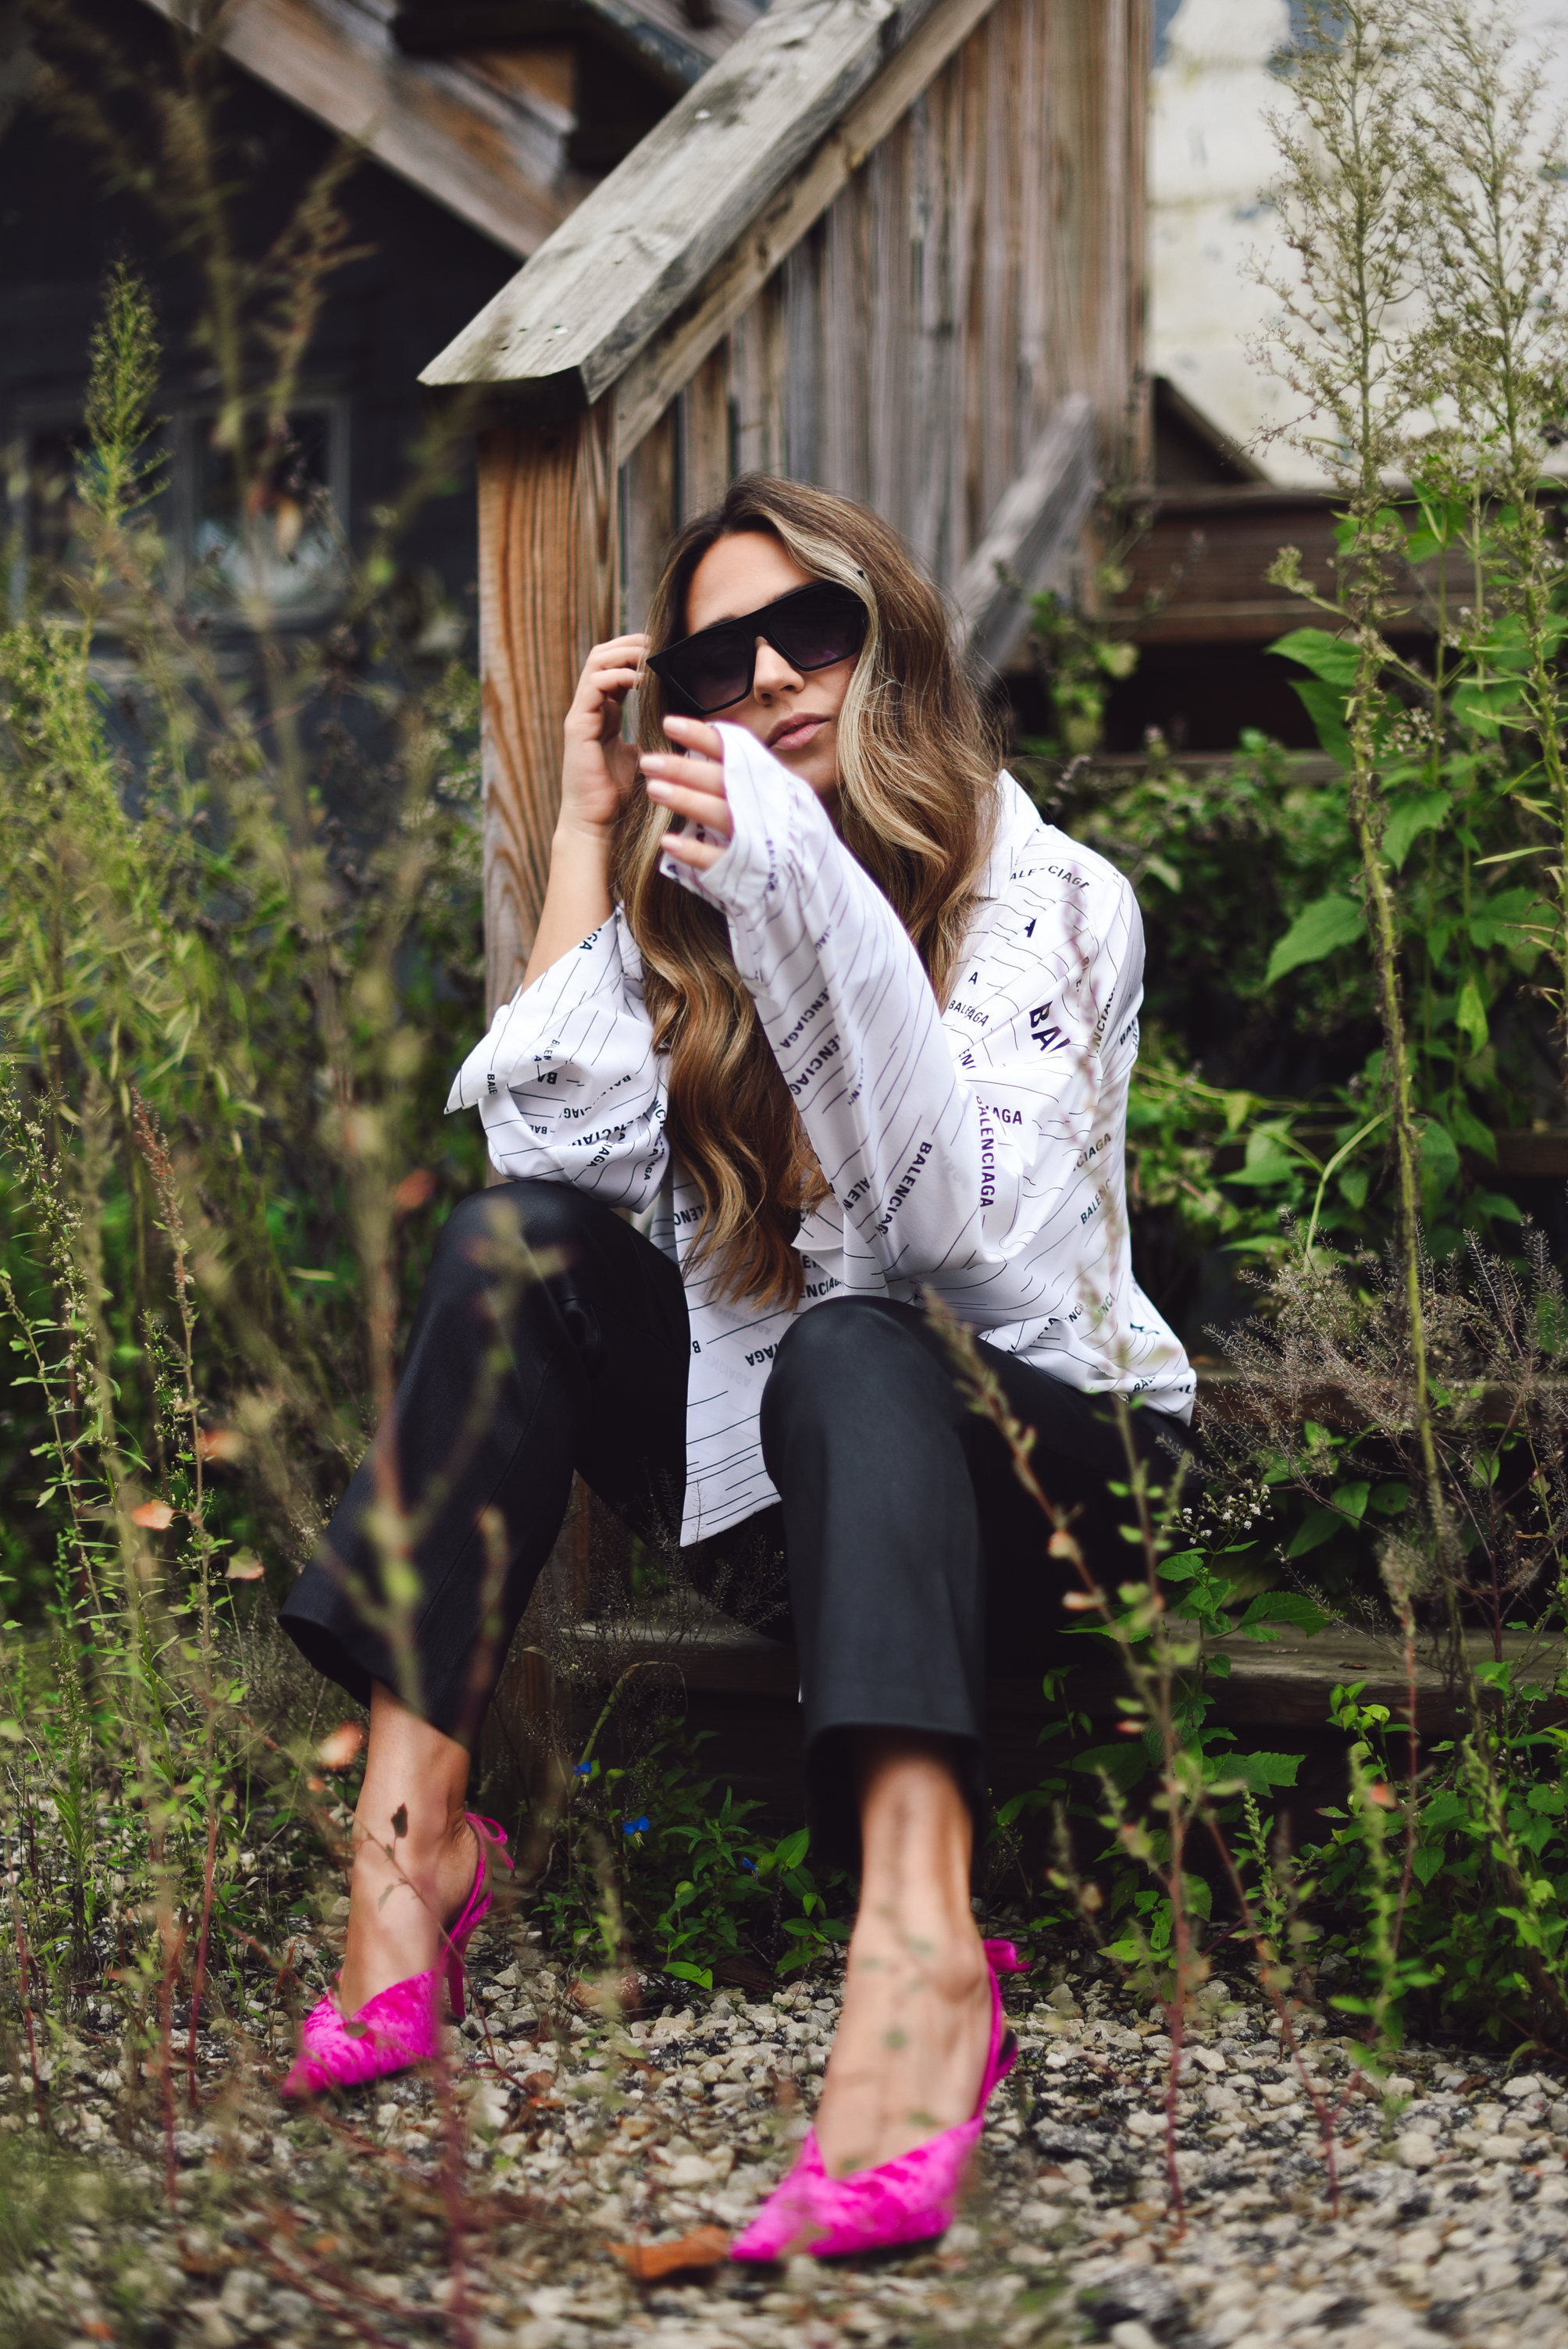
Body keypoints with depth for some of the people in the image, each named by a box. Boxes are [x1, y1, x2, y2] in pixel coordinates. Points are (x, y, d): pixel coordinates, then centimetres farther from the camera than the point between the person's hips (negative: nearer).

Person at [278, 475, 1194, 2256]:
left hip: (1027, 1440, -4)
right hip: (763, 1440, 4)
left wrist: (802, 891, -34)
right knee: (515, 1241, -20)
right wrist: (590, 836, -9)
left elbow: (950, 1226, -24)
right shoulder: (688, 901, 6)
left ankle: (917, 1938, -60)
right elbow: (565, 1154, -11)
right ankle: (409, 1828, -29)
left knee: (849, 1354, -37)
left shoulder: (1050, 900, -7)